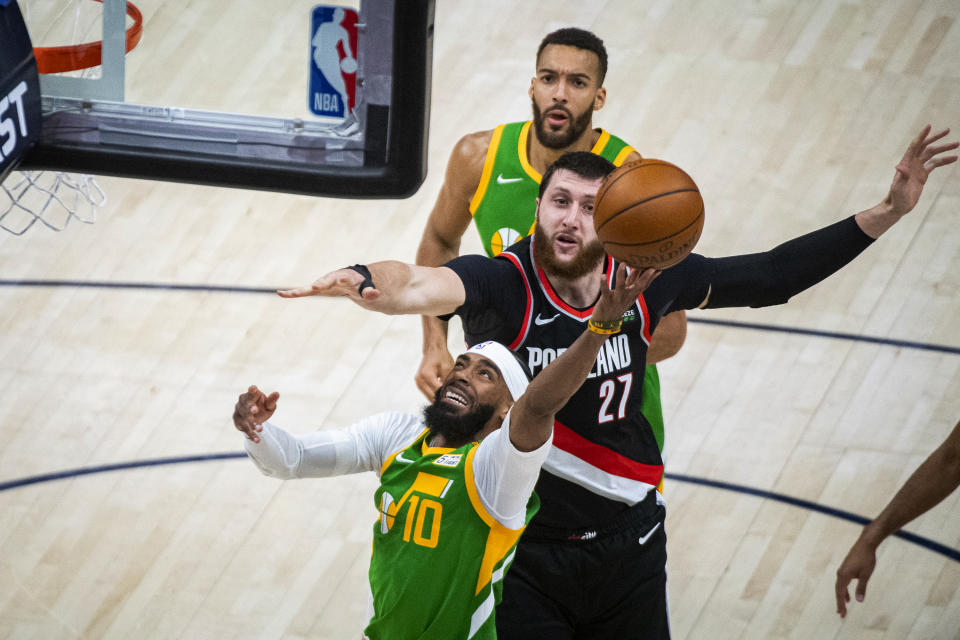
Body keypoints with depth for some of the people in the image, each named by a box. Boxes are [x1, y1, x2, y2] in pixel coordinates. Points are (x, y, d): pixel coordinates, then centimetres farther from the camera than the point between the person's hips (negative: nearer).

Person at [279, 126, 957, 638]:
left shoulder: (644, 281, -7)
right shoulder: (502, 284, -18)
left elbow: (768, 276, 4)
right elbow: (422, 285, -40)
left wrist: (886, 214, 1)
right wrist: (361, 280, -64)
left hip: (627, 546, 3)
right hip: (524, 555, -3)